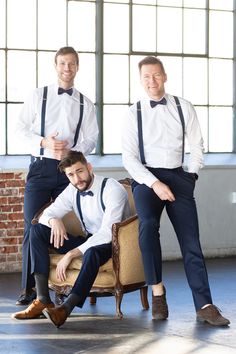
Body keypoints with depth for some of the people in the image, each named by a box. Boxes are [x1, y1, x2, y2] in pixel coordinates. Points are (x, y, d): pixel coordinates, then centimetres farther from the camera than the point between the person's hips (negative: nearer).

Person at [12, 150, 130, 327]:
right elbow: (47, 214, 6)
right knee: (37, 230, -8)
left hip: (114, 244, -7)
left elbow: (107, 233, -28)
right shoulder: (73, 190, 0)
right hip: (90, 240, 7)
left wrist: (70, 254, -31)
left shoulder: (112, 189, -20)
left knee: (92, 252, -43)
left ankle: (66, 308, -47)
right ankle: (43, 300, -19)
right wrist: (54, 220, -22)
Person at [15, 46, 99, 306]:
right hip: (40, 167, -1)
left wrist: (72, 151, -14)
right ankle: (28, 287, -3)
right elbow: (20, 129, 3)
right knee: (32, 226, -7)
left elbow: (91, 138, 6)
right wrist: (43, 142, -14)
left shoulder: (85, 104, 11)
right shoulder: (38, 96, 7)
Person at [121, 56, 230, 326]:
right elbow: (129, 157, -3)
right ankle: (158, 293, -18)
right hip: (146, 178, -2)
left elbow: (197, 147, 13)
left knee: (190, 240, -5)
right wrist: (155, 184, -13)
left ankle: (204, 306, -5)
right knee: (148, 225, -29)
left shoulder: (183, 108, 6)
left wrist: (191, 175, 2)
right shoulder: (134, 114, 2)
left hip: (178, 177, 2)